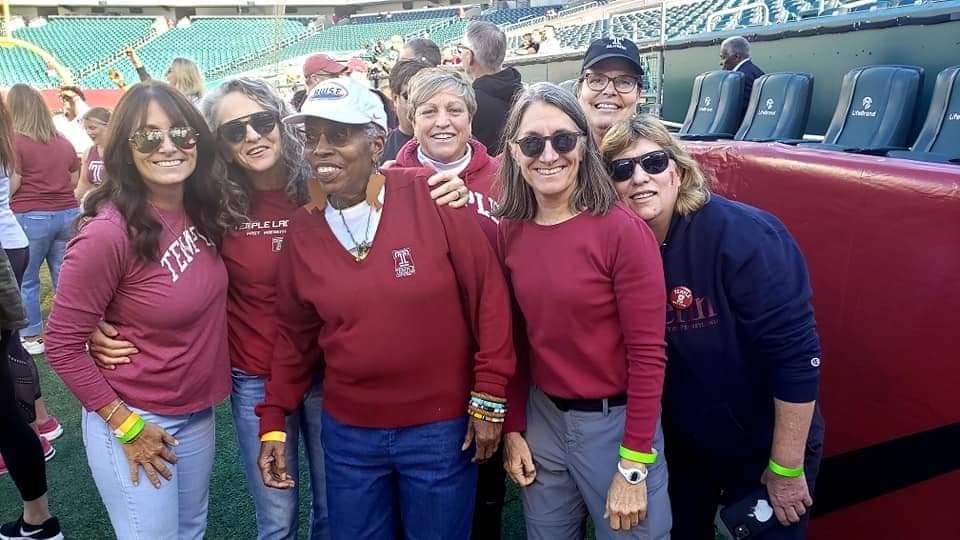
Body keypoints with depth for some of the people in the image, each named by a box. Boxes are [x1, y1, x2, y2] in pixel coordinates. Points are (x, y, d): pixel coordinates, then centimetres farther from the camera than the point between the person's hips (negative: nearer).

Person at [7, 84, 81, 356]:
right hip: (67, 214, 5)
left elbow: (11, 184, -10)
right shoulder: (64, 142, 10)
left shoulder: (14, 140, -8)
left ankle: (32, 336, 14)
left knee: (25, 279, 8)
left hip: (30, 216, -5)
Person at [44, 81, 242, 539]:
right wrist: (126, 425, -13)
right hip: (134, 419, -6)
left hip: (198, 412, 6)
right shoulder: (109, 232, -24)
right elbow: (63, 346, -17)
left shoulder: (204, 213, -5)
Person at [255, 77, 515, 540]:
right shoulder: (303, 228, -2)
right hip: (348, 431, 3)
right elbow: (294, 333, 7)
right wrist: (273, 419, 7)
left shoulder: (432, 198, -15)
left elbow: (487, 295, -11)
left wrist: (488, 396, -9)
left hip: (440, 426, -3)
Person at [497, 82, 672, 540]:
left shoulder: (622, 230, -17)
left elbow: (647, 354, -15)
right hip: (542, 417, 5)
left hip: (615, 421, -4)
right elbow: (514, 340, 5)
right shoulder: (509, 231, -3)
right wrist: (513, 428, 5)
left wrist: (633, 468, -13)